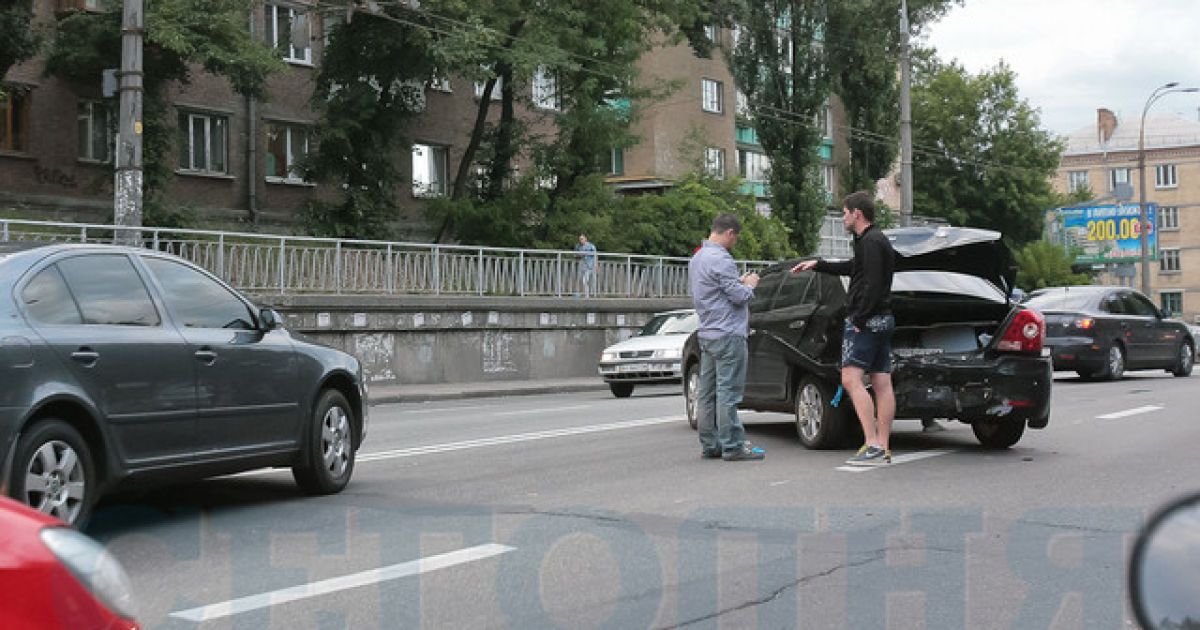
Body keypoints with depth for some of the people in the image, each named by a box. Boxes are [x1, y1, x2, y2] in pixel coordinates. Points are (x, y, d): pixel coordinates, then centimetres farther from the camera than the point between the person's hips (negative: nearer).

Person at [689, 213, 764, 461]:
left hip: (707, 334, 10)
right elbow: (739, 296, -17)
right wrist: (749, 284, 2)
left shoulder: (697, 258, 15)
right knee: (728, 392, -7)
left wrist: (739, 282, 17)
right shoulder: (720, 259, -17)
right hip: (728, 334, -10)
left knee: (707, 393, 9)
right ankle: (732, 446, -5)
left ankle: (709, 445, 14)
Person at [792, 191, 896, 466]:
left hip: (866, 321, -10)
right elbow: (853, 268, 36)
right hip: (884, 320, 10)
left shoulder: (871, 242, -12)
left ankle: (873, 445, -20)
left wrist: (859, 319, -18)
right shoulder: (879, 240, 21)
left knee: (851, 379, -14)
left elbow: (873, 284, -21)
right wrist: (817, 264, 39)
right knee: (882, 384, 6)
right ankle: (883, 449, 7)